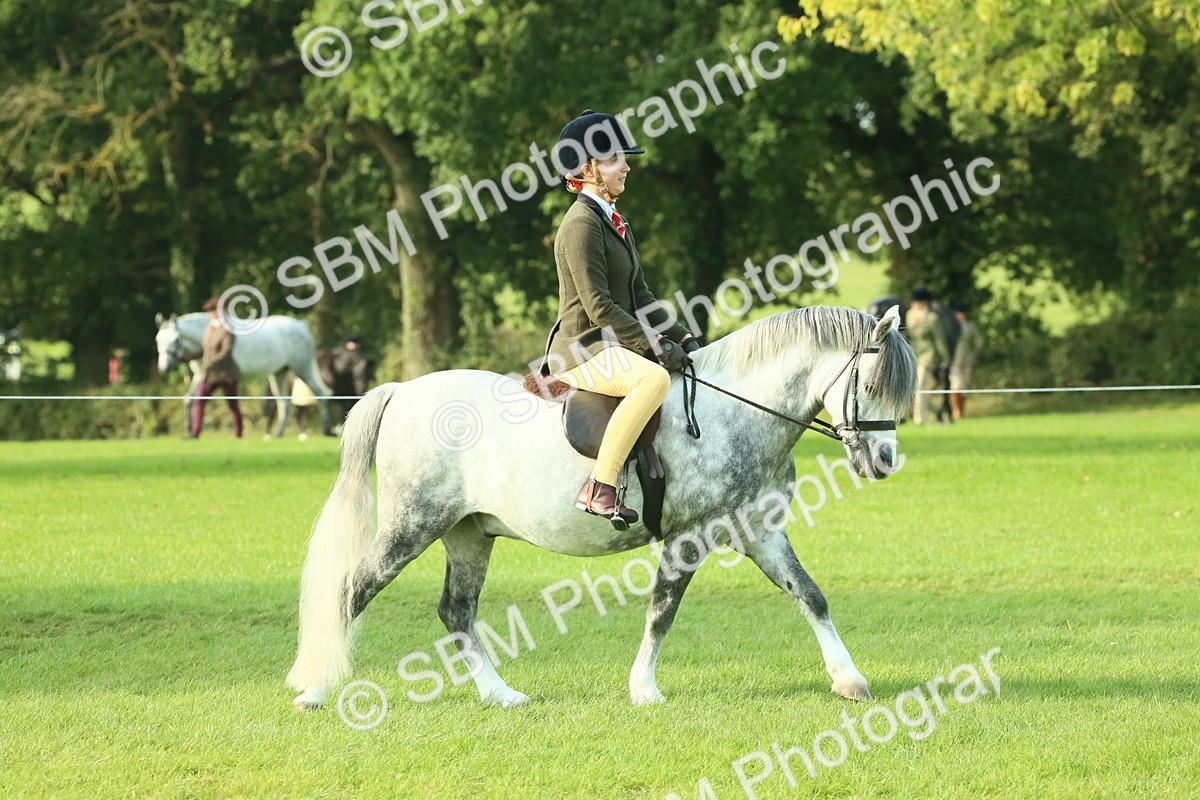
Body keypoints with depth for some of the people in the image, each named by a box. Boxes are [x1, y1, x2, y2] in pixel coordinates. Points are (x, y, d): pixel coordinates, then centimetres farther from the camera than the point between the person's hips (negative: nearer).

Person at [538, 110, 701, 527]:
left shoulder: (613, 222, 17)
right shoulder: (581, 225, -13)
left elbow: (639, 295, 19)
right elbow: (599, 308, -19)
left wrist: (681, 337, 7)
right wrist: (656, 346, -20)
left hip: (613, 346, 11)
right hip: (582, 351, -11)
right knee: (654, 378, -35)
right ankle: (598, 489, -35)